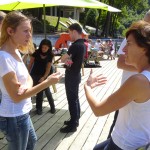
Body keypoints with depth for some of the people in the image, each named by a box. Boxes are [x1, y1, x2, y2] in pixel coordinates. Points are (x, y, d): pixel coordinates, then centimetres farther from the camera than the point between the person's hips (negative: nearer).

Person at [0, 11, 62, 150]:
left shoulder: (16, 51, 3)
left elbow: (28, 78, 5)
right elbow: (16, 97, -25)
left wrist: (27, 86, -19)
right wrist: (47, 82, -25)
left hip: (22, 113, 9)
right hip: (14, 117, -9)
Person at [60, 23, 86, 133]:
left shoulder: (75, 45, -23)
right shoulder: (82, 44, 8)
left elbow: (63, 59, -19)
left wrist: (66, 59, 2)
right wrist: (68, 60, -9)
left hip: (71, 76, -10)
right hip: (76, 74, 10)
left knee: (72, 100, -2)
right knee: (75, 99, 17)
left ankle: (73, 125, 8)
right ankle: (75, 120, 30)